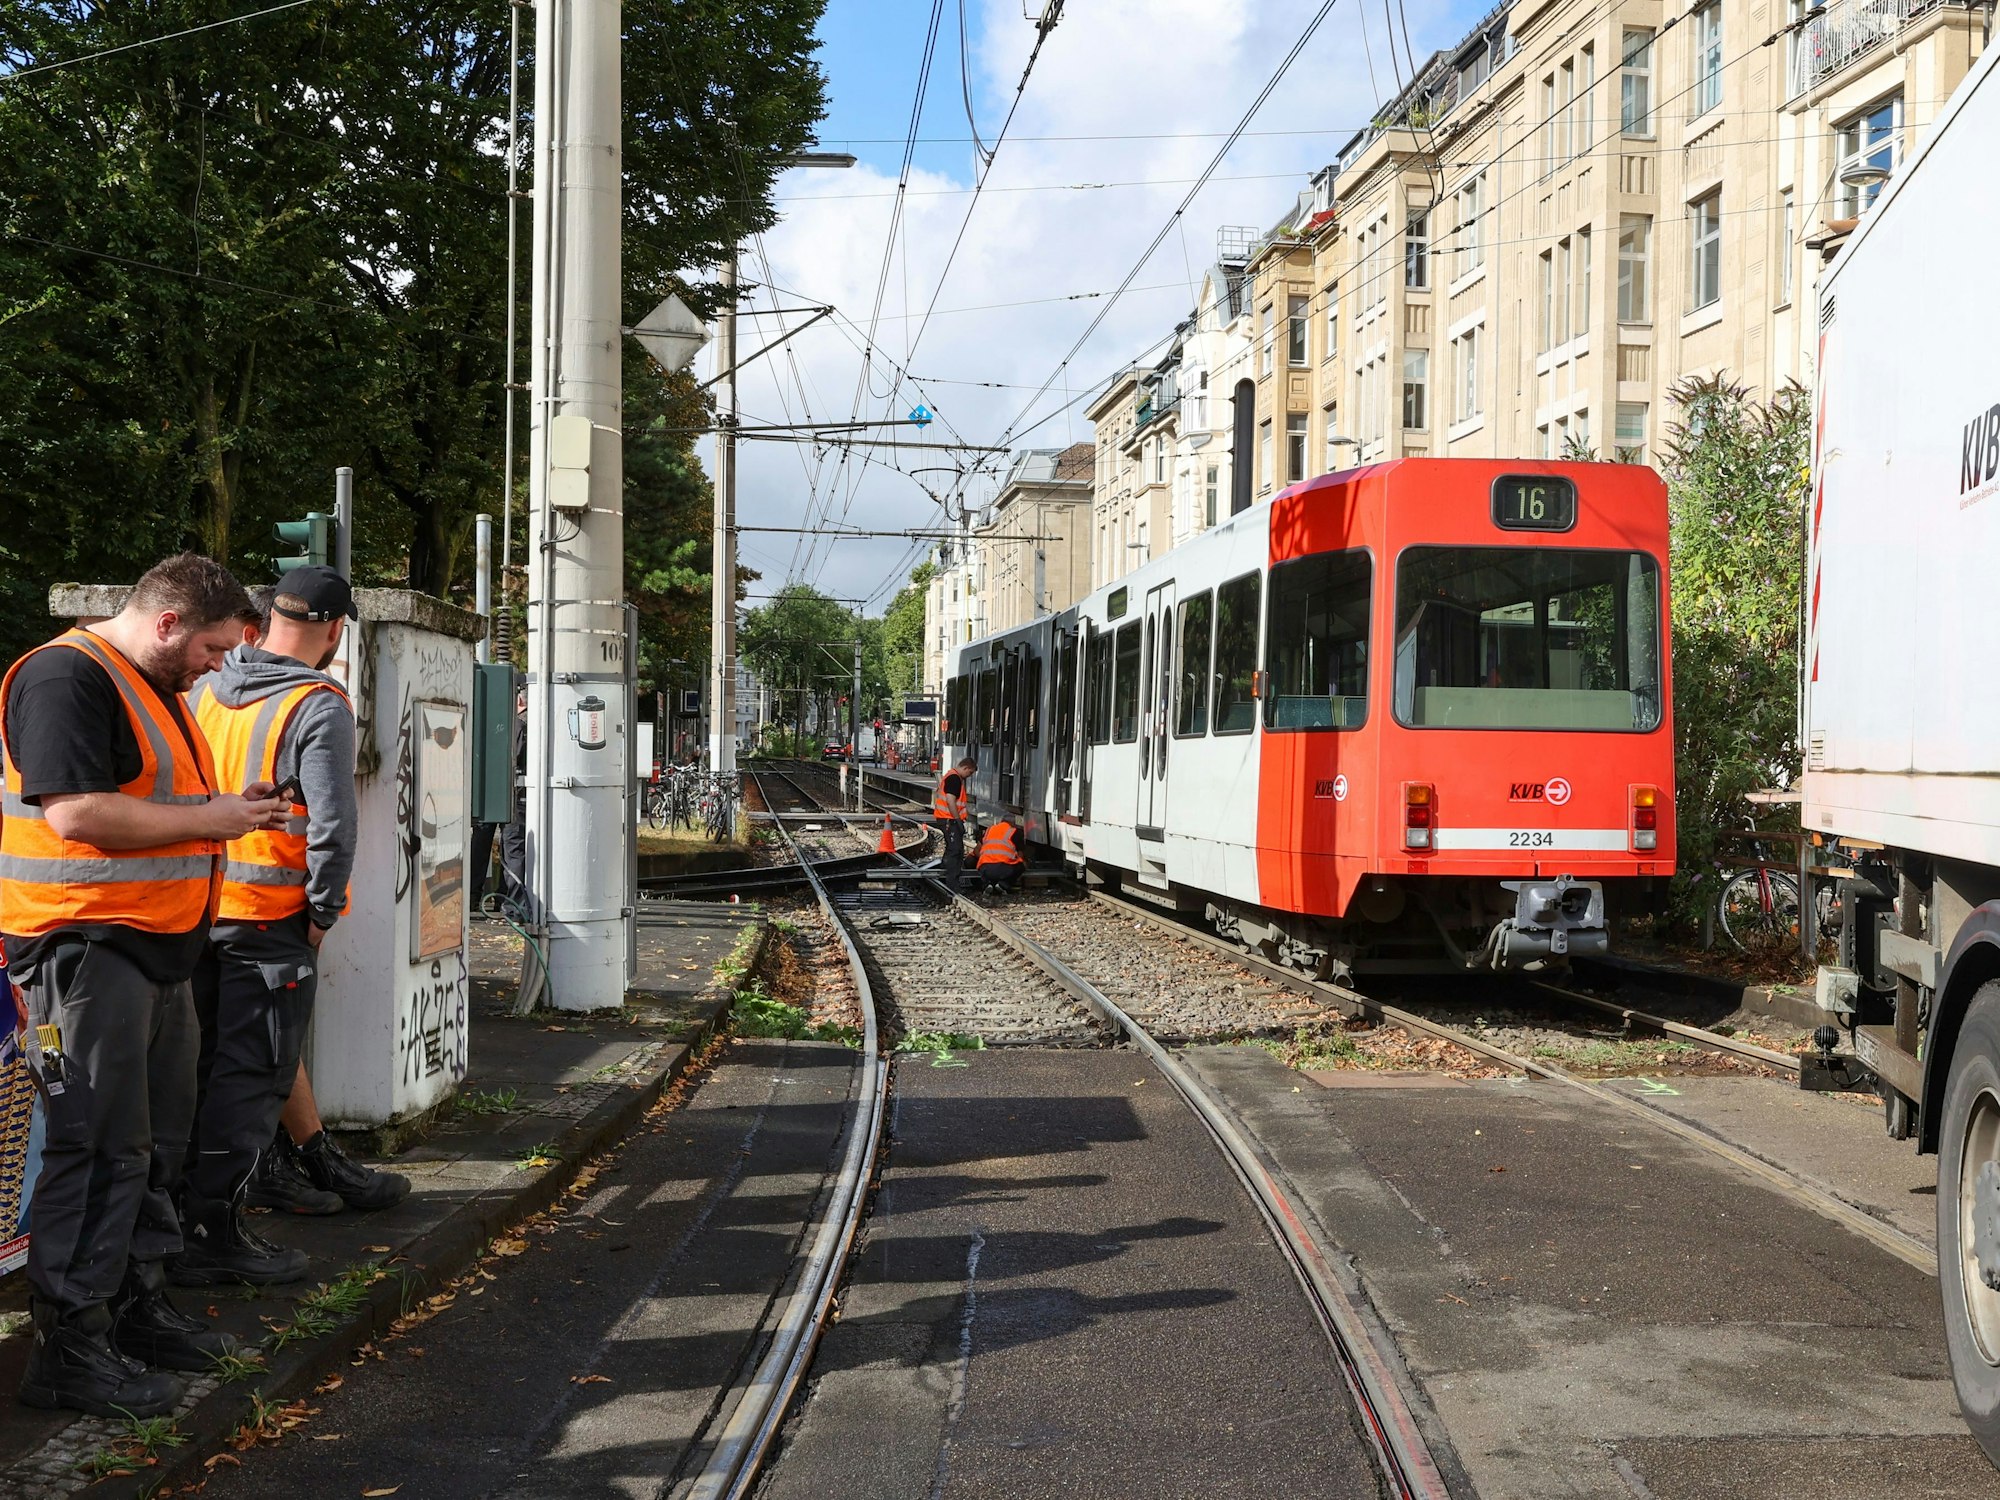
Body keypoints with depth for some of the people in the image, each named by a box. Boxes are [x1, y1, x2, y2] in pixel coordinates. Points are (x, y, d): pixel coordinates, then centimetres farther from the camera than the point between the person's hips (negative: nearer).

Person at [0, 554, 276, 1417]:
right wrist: (207, 820, -16)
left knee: (155, 1141, 15)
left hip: (152, 949, 10)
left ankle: (136, 1305, 26)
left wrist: (224, 808, 9)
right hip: (84, 947, -10)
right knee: (100, 1147, -8)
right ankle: (71, 1349, -1)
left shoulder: (155, 689, 19)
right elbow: (75, 814, -23)